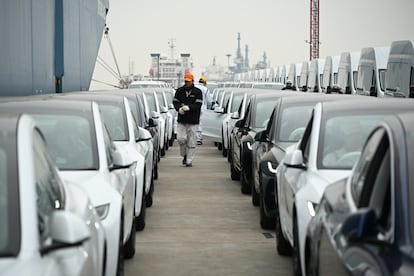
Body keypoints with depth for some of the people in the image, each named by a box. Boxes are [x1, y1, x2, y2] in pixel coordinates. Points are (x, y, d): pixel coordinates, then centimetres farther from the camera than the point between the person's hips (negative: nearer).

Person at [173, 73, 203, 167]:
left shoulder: (197, 92, 0)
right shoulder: (179, 90, 8)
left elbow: (198, 105, -8)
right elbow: (175, 102, 8)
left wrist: (188, 107, -24)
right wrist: (179, 108, -14)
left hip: (193, 121, -2)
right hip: (181, 120, 2)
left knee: (191, 141, 0)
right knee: (180, 138, -9)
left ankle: (189, 160, 7)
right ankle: (184, 155, 17)